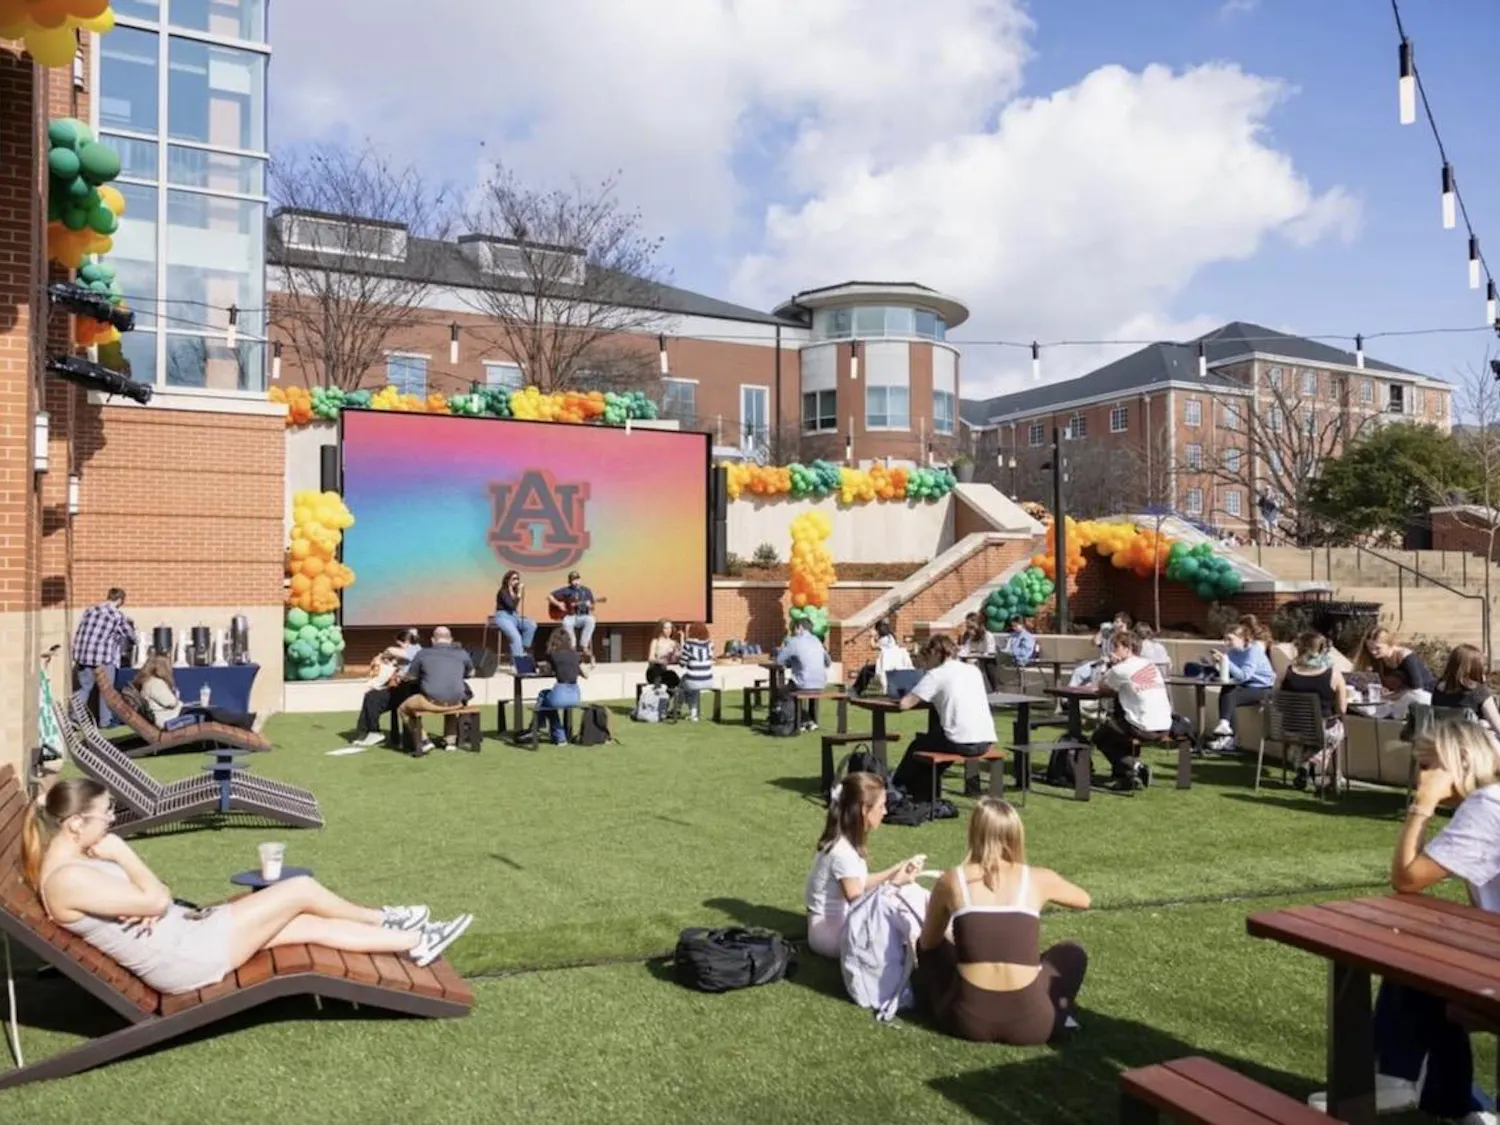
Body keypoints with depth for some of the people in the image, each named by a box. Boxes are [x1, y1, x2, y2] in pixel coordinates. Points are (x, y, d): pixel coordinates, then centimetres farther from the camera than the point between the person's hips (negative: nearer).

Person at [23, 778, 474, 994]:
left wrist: (147, 906, -9)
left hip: (182, 934, 10)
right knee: (301, 889, -5)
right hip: (185, 957, -10)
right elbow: (157, 900, -21)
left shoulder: (74, 859, 9)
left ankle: (416, 943, 18)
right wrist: (123, 854, -13)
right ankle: (383, 918, 17)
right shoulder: (68, 878, -24)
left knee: (311, 925, 8)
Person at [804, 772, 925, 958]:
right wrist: (894, 884, -24)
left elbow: (859, 883, 8)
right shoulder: (843, 853, -27)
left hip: (839, 922, 9)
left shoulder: (843, 841, 1)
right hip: (831, 933, -9)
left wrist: (897, 869, 5)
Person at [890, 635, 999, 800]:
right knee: (930, 738, 33)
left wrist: (918, 696, 12)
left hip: (961, 743, -6)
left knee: (918, 745, 24)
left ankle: (897, 786, 42)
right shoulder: (974, 670, 12)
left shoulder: (936, 675, -5)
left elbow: (905, 704, -8)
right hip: (986, 742, 6)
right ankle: (923, 795, 41)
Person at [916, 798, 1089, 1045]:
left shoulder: (951, 881, 1)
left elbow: (928, 943, 17)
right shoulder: (1039, 879, 1)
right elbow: (1084, 901, 24)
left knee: (930, 948, 28)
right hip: (1029, 1023, -1)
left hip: (967, 1019, 1)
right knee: (1073, 953, 25)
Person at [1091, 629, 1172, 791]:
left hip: (1145, 729, -7)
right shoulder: (1151, 665, 13)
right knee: (1117, 722, 33)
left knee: (1100, 735, 16)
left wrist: (1111, 666, 9)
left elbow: (1102, 689, 7)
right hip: (1165, 727, 7)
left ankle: (1133, 767, 0)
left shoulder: (1120, 669, -8)